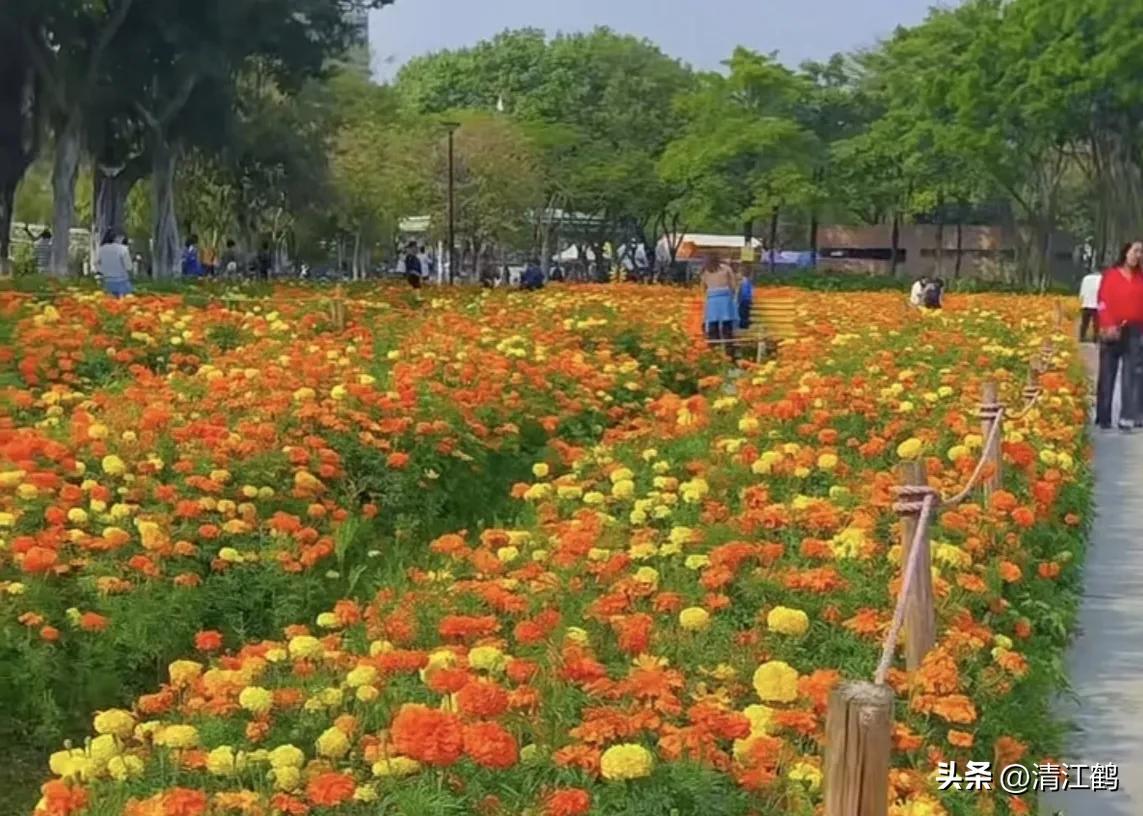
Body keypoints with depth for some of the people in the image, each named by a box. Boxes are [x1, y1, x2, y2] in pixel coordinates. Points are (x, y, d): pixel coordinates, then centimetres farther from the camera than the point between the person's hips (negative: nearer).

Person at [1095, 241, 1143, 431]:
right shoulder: (1111, 275, 2)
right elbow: (1103, 302, -4)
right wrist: (1108, 326, -14)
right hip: (1112, 332, -2)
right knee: (1107, 374, 3)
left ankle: (1127, 418, -4)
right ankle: (1103, 418, 10)